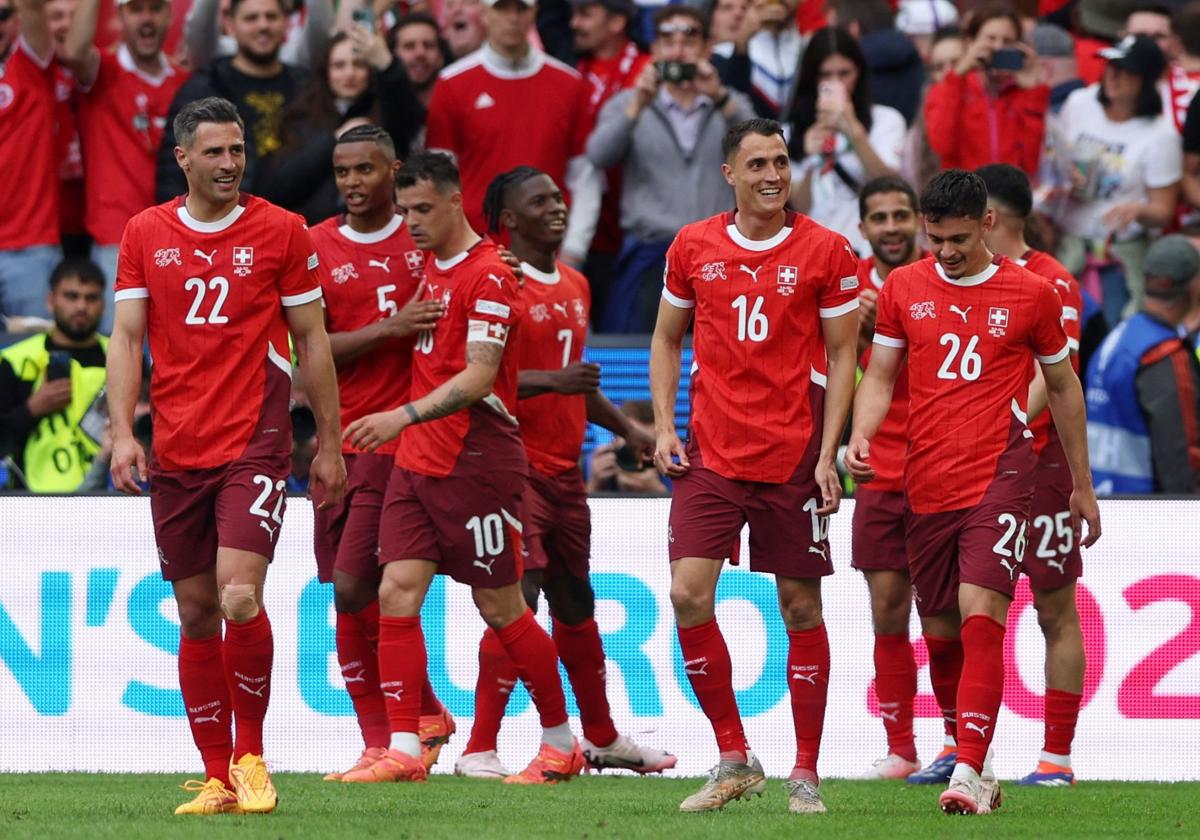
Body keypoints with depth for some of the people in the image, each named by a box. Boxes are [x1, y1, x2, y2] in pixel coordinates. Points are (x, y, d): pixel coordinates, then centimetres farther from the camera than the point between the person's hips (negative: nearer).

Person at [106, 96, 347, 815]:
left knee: (239, 599, -18)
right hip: (175, 452, 3)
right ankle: (218, 776, 12)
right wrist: (123, 431, -7)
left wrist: (330, 443, 6)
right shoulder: (145, 235, 7)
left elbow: (311, 340, 7)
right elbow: (127, 337, 6)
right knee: (196, 614, 5)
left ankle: (251, 754, 0)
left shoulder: (282, 231, 2)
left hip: (256, 445, -3)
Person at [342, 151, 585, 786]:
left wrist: (404, 417, -30)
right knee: (397, 591, -5)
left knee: (500, 607, 1)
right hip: (418, 462, 8)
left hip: (475, 464, -8)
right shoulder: (432, 268, 14)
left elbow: (478, 377, -21)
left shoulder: (488, 275, -14)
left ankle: (562, 743, 15)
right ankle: (403, 751, -5)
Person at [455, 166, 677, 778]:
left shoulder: (574, 286, 16)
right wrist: (554, 381, -30)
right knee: (517, 598, -16)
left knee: (575, 602, 19)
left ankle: (602, 739, 32)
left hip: (565, 468, 9)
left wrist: (625, 428, 24)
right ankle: (479, 751, -15)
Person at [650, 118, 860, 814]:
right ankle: (735, 760, 2)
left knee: (801, 606, 2)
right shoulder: (693, 247, 6)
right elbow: (667, 339, 16)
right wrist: (664, 425, 4)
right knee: (688, 595, -11)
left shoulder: (827, 252, -2)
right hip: (710, 453, 2)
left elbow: (842, 356, 1)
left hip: (793, 456, -2)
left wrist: (828, 454, -7)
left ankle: (806, 774, 11)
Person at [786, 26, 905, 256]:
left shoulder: (886, 119, 6)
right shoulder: (796, 130, 15)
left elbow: (886, 183, -8)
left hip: (865, 245, -2)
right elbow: (800, 208, 9)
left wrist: (853, 130, -17)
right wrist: (811, 162, -7)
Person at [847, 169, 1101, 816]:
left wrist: (1081, 485, 16)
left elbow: (1062, 386, 13)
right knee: (940, 634, 9)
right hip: (926, 486, 4)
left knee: (980, 617, -18)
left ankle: (969, 773, -23)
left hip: (999, 477, -3)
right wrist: (860, 434, -11)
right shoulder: (903, 289, 7)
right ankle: (971, 759, 25)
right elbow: (879, 375, 10)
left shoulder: (1031, 294, 2)